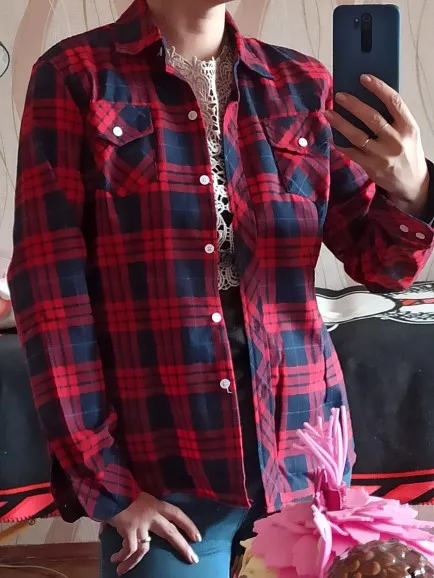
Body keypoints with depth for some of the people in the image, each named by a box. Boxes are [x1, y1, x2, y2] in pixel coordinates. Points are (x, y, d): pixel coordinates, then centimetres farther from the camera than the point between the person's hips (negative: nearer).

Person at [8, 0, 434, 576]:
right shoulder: (74, 75, -3)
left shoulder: (302, 85, 7)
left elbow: (377, 263, 9)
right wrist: (100, 481, -9)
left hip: (305, 452, 4)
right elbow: (48, 282, -7)